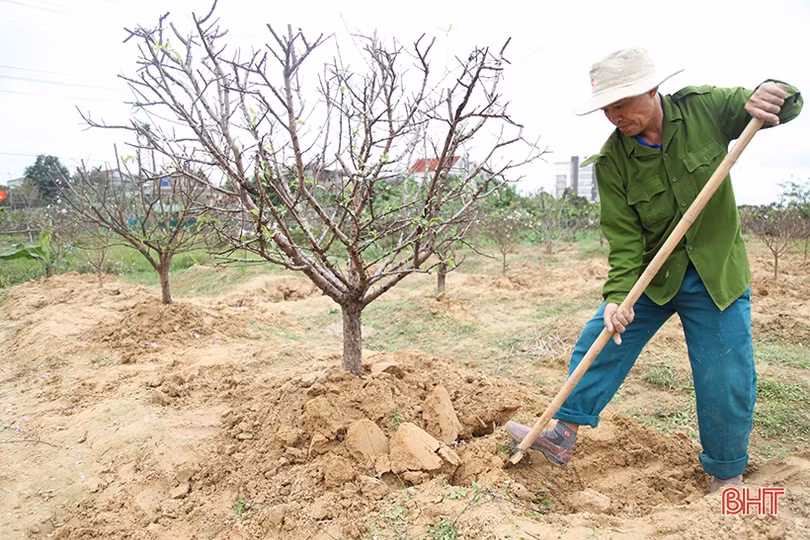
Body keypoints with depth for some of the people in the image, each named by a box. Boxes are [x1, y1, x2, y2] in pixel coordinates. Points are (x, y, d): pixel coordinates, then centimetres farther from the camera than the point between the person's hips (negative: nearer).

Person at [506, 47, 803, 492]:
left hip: (718, 275, -1)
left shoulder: (704, 107, -12)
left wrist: (772, 94, -26)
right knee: (600, 344, -3)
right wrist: (618, 294, -27)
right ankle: (563, 435, 11)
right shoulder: (612, 161, -13)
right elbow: (623, 238, -14)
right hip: (649, 274, 1)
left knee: (727, 381, 1)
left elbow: (787, 106, -2)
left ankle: (727, 476, 24)